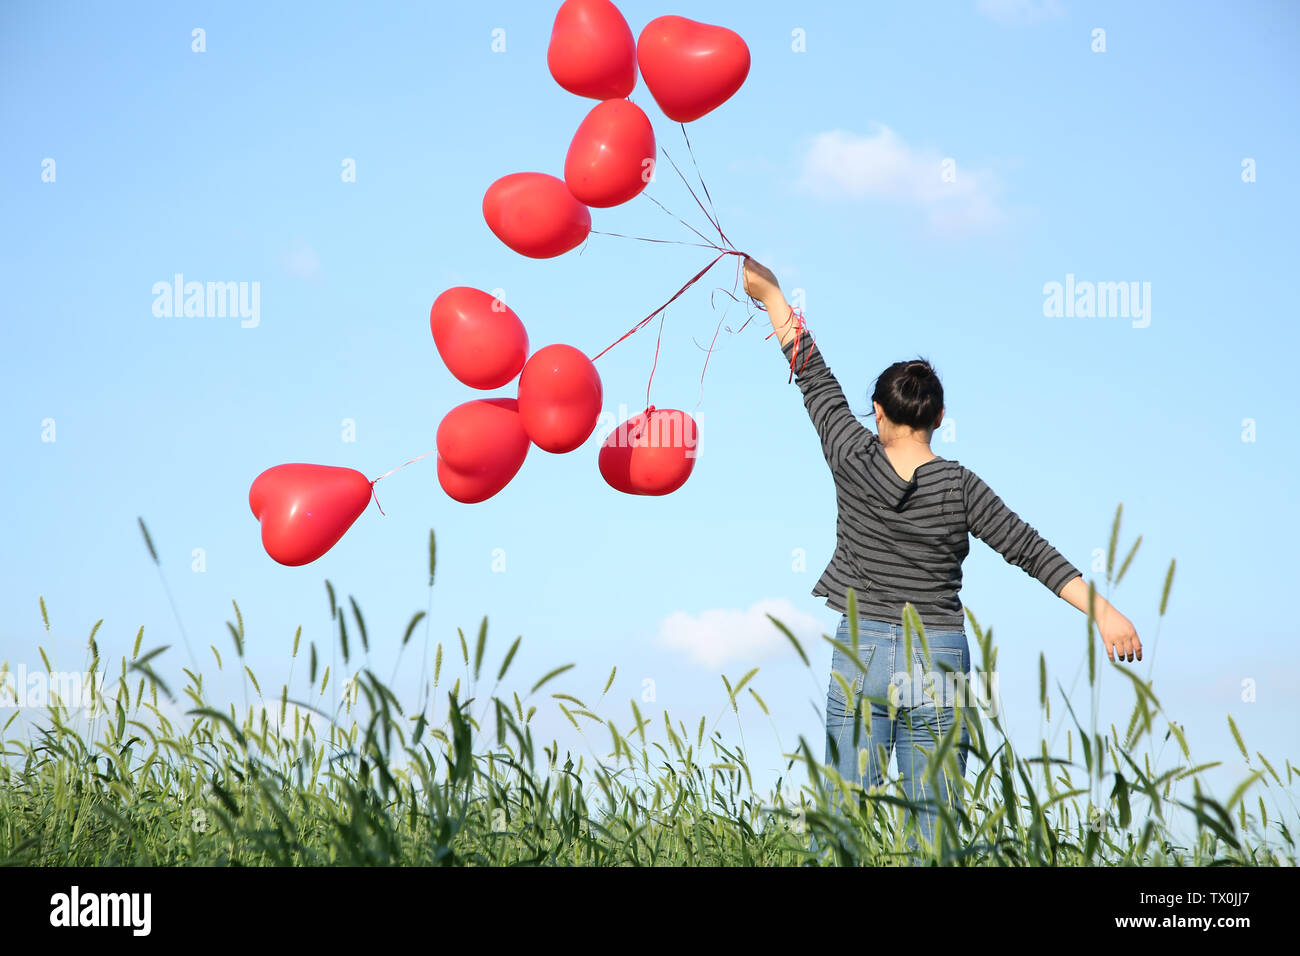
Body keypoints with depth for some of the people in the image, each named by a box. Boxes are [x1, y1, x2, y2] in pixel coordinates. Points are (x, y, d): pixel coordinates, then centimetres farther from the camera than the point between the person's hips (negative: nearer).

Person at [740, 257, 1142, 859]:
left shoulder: (854, 464, -3)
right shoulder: (959, 486, -4)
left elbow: (817, 384, 8)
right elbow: (1031, 550, -5)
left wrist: (772, 298, 19)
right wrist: (1103, 612, -3)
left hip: (860, 657, 1)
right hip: (937, 662, 0)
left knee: (840, 817, 3)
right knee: (933, 827, 2)